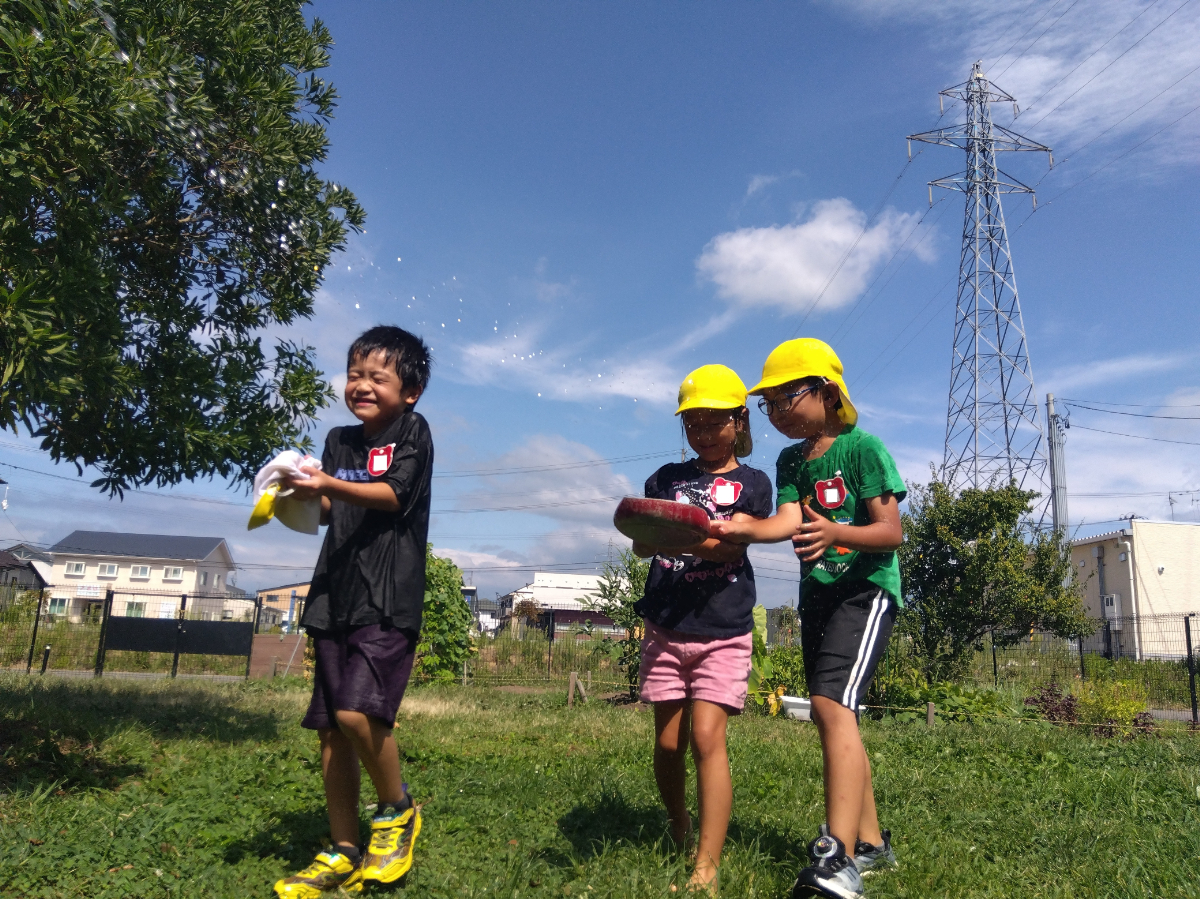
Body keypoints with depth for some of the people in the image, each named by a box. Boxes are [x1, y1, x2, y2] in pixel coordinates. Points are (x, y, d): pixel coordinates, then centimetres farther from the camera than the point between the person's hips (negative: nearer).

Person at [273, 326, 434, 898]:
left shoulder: (412, 431, 2)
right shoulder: (340, 440, 18)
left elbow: (392, 494, -11)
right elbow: (327, 512, 15)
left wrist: (329, 484, -23)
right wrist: (302, 497, -6)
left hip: (388, 599, -6)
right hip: (335, 598, 6)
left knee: (358, 711, -21)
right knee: (331, 730, 7)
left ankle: (398, 809, 6)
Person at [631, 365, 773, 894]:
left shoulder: (752, 483, 4)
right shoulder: (666, 479, 12)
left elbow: (730, 545, -13)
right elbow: (641, 546, 0)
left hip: (722, 632, -3)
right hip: (665, 629, 3)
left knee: (707, 738, -12)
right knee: (668, 743, 8)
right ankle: (679, 836, 30)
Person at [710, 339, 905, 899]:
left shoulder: (862, 446, -9)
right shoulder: (790, 460, 9)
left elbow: (891, 532, -13)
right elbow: (788, 520, -7)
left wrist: (836, 533, -32)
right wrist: (740, 528, -26)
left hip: (866, 588, -8)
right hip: (817, 592, 8)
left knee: (832, 702, -25)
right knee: (832, 714, 11)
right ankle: (871, 842, 25)